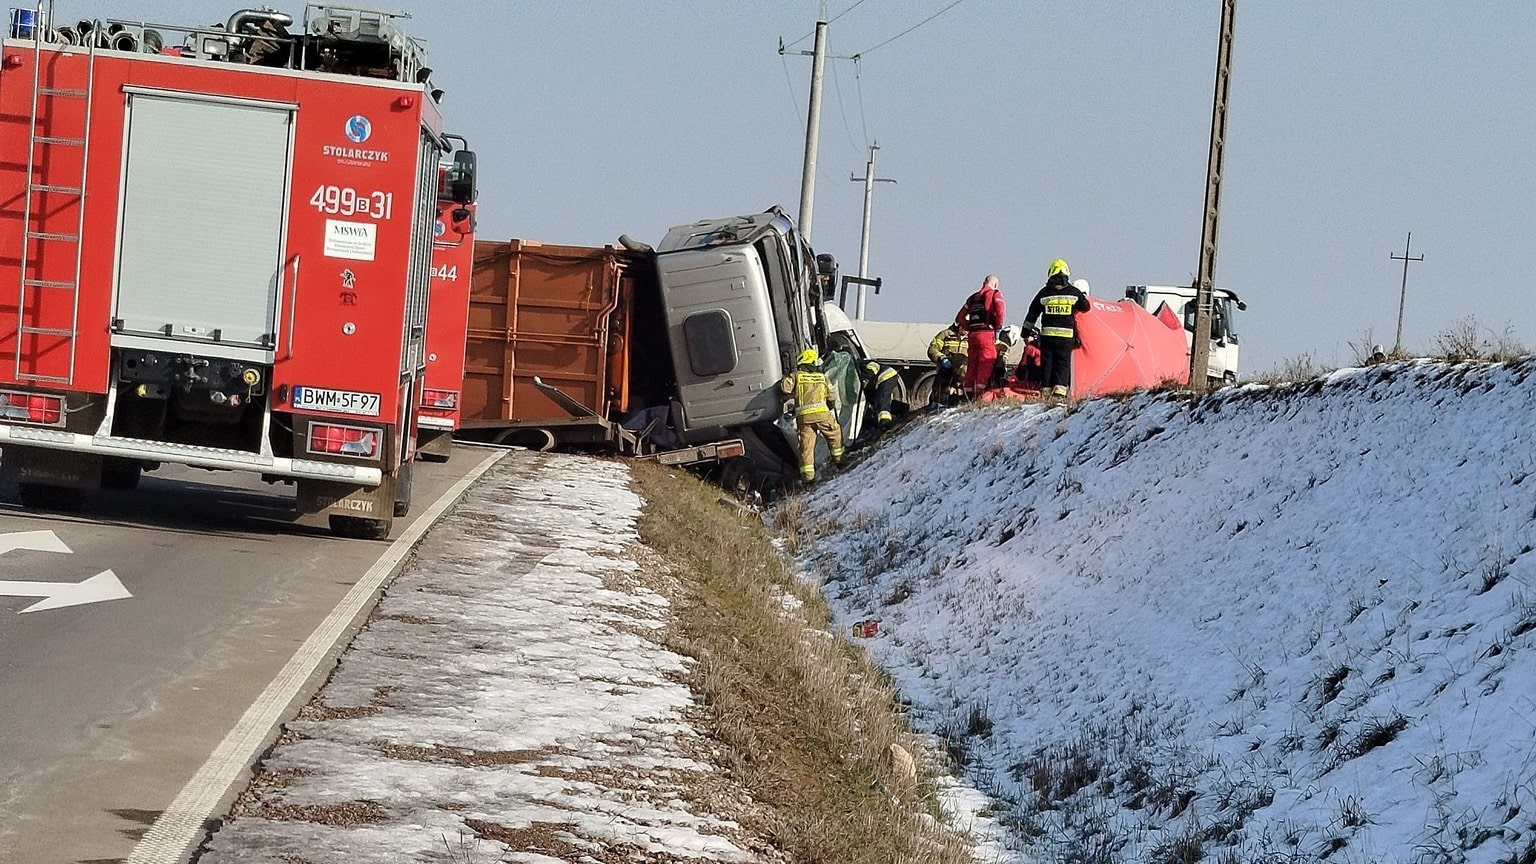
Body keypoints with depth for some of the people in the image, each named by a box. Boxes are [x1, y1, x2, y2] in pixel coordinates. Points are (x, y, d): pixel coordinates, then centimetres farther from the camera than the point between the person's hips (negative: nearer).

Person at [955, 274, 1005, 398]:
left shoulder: (973, 297, 21)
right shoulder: (995, 294, 4)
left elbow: (959, 318, 21)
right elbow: (999, 312, -13)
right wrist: (998, 329, -2)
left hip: (972, 335, 6)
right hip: (987, 332, -6)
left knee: (972, 365, 9)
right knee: (986, 364, -9)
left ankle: (969, 395, 9)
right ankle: (981, 394, -18)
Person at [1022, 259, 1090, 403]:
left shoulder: (1044, 293, 2)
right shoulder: (1073, 292, -1)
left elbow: (1032, 314, 7)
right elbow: (1086, 307, 13)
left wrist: (1026, 332, 16)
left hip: (1047, 334, 1)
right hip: (1067, 335, -1)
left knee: (1047, 363, 8)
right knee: (1063, 363, 2)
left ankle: (1046, 392, 6)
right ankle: (1059, 391, -12)